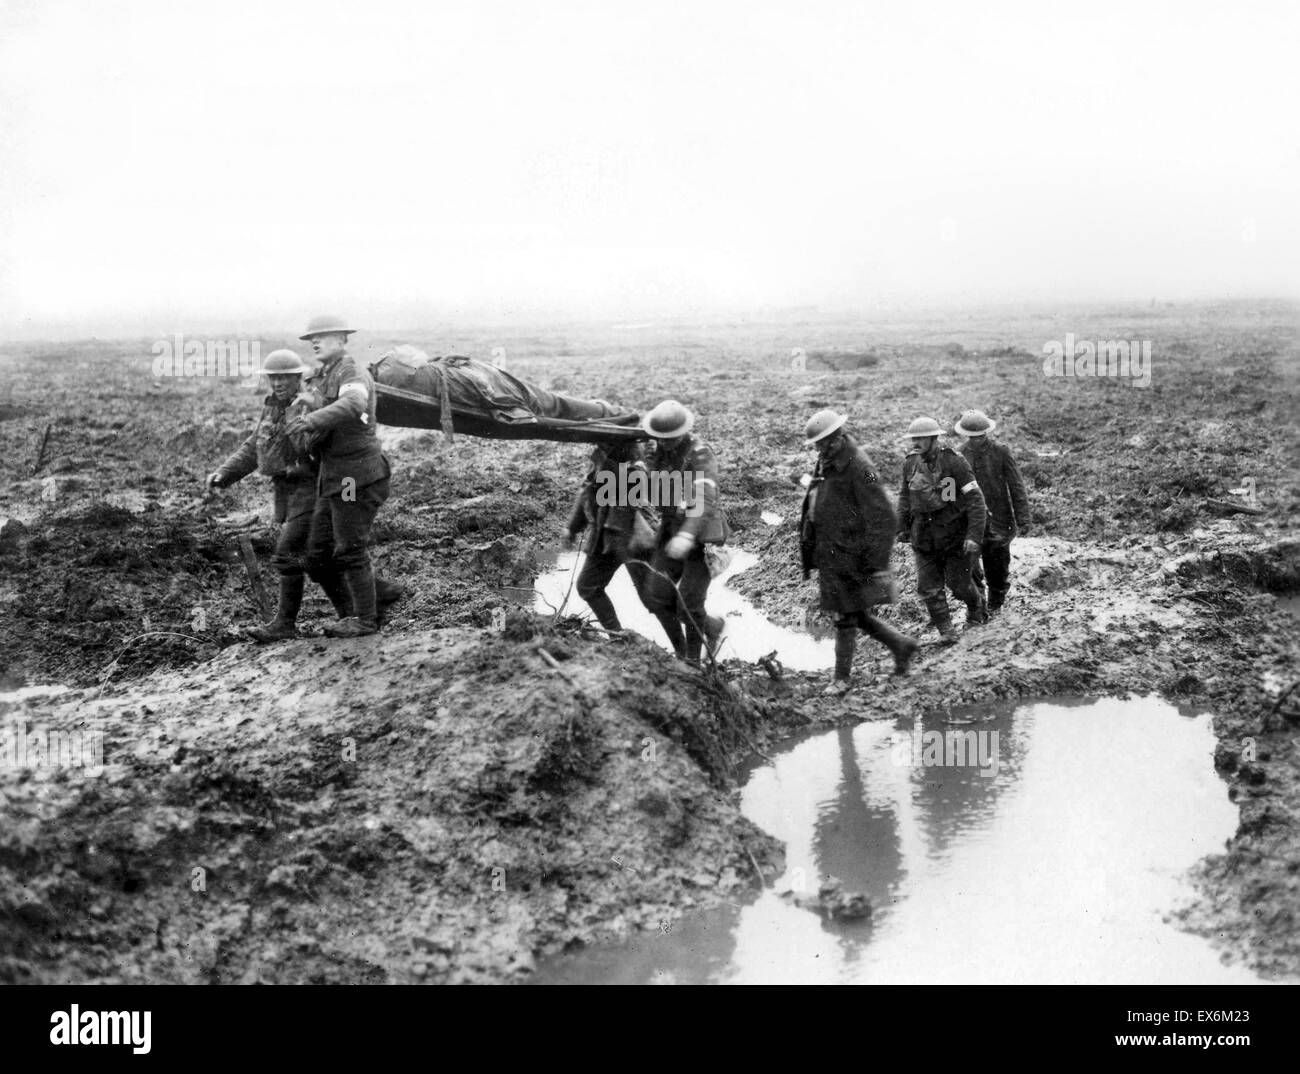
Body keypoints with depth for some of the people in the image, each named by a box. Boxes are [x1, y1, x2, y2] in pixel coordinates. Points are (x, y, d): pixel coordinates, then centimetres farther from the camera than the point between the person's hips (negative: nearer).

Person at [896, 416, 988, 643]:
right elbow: (905, 496, 16)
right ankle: (945, 630, 8)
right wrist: (902, 527, 17)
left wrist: (975, 535, -22)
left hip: (954, 533, -4)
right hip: (923, 536, 4)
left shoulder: (954, 462, -16)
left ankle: (977, 608, 38)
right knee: (928, 587, -2)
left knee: (958, 582, 8)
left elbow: (975, 499, -16)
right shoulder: (910, 464, 0)